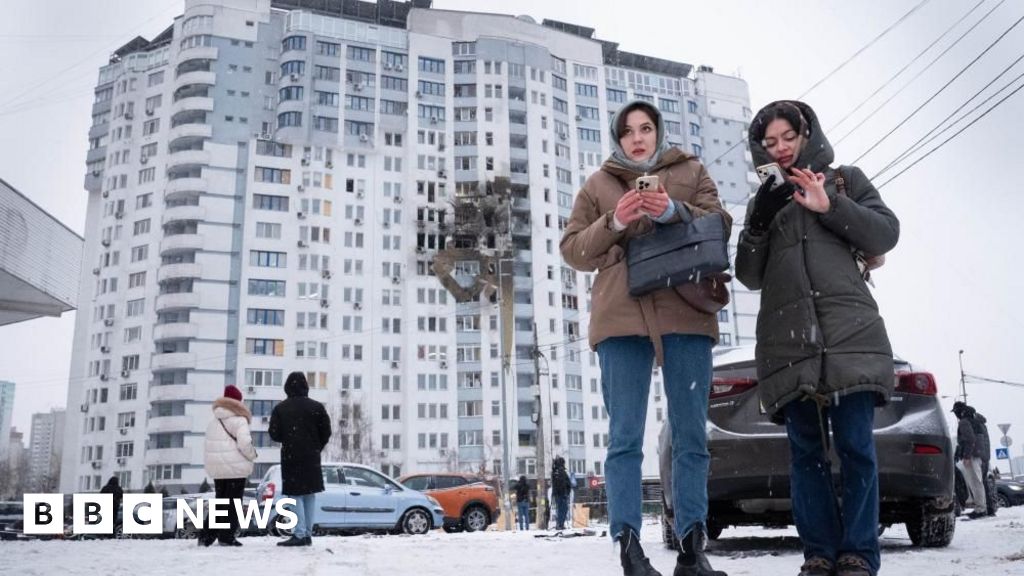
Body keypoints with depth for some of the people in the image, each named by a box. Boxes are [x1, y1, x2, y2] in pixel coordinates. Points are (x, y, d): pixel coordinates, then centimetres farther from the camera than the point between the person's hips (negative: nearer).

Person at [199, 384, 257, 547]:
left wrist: (211, 463, 18)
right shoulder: (239, 420, -10)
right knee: (233, 503, 2)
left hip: (216, 468, 7)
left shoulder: (213, 422, 15)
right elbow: (244, 442, -20)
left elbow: (207, 445, 15)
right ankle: (226, 537, 1)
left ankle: (206, 536, 11)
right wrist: (252, 456, -4)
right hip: (235, 467, -7)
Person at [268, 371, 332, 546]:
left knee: (296, 495, -1)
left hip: (290, 457, -2)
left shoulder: (280, 408, -4)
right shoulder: (317, 407, 0)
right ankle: (308, 534, 10)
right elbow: (326, 432, 0)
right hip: (312, 458, 2)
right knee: (310, 495, 9)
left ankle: (300, 534, -8)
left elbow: (274, 434, -4)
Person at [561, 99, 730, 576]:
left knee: (691, 436, 1)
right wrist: (613, 223, -7)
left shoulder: (690, 172, 18)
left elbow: (721, 227, 7)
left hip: (686, 313, 1)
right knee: (625, 437, -6)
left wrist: (676, 212, -11)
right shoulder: (598, 184, 17)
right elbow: (572, 250, 11)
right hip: (621, 316, -1)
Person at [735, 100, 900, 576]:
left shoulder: (845, 179, 18)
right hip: (788, 341, 2)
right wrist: (759, 225, -5)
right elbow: (750, 276, 12)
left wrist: (830, 206, -7)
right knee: (806, 452, 0)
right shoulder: (762, 201, 22)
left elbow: (886, 234, 5)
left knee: (855, 445, -7)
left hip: (850, 333, -2)